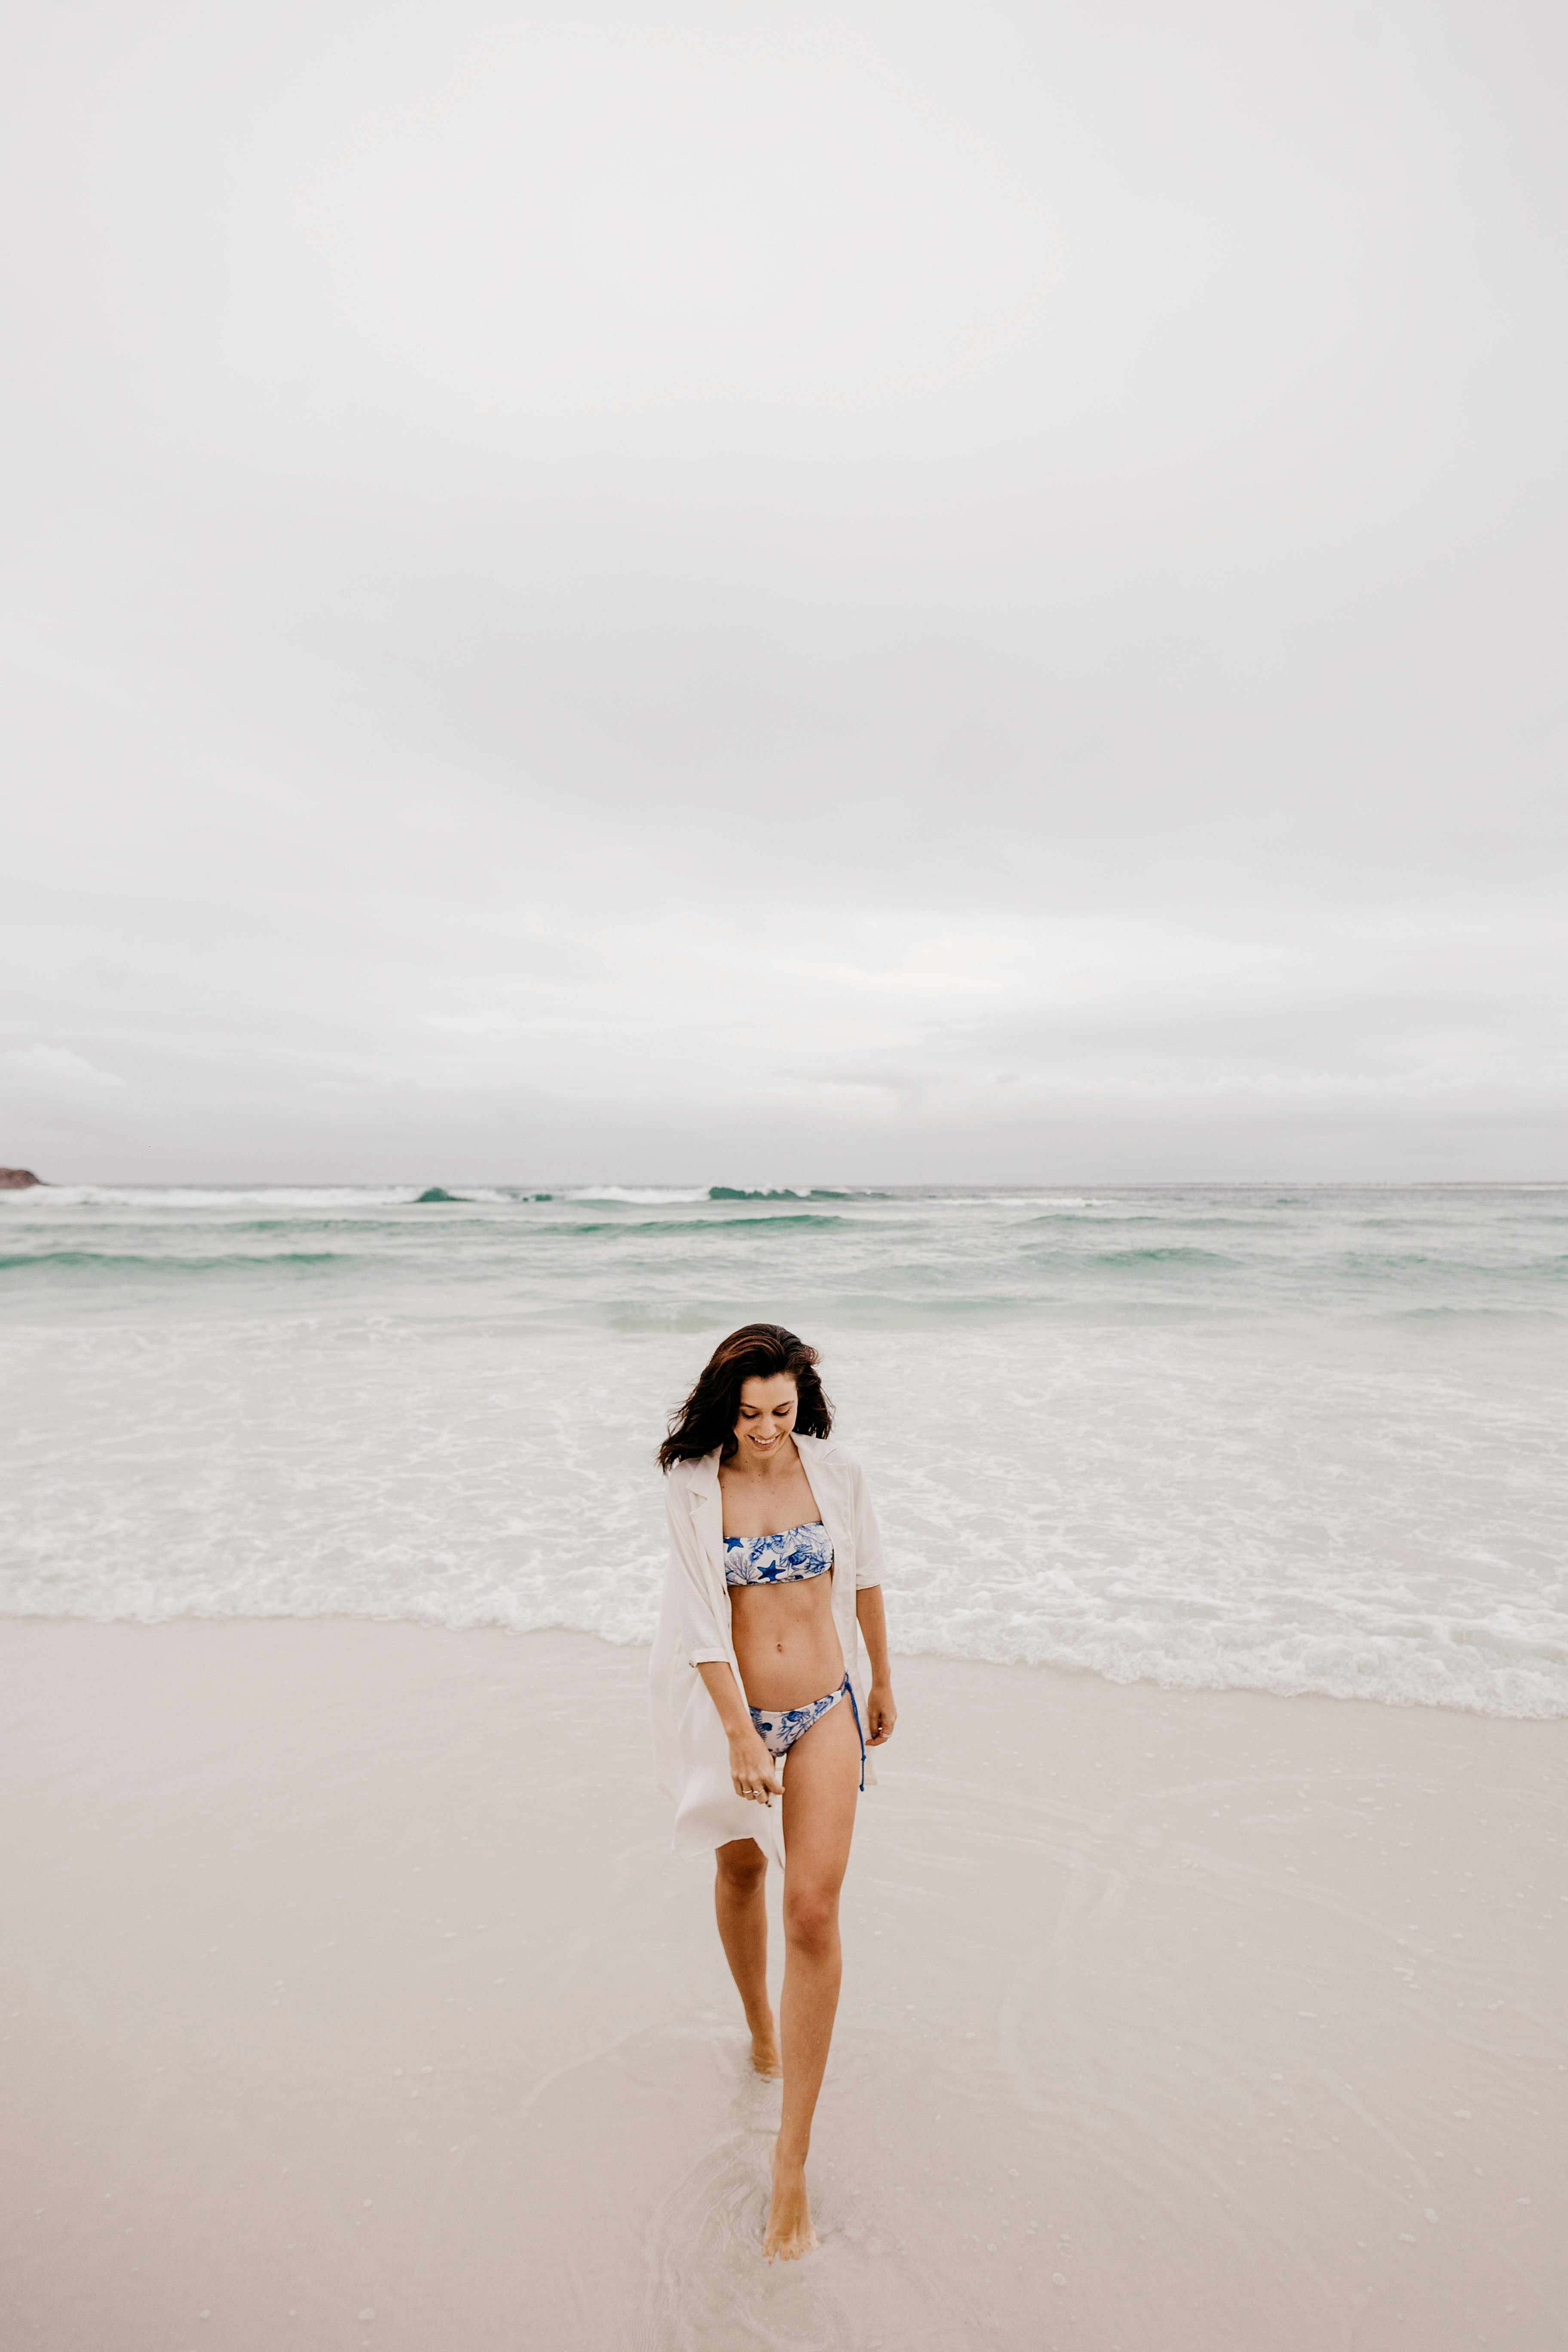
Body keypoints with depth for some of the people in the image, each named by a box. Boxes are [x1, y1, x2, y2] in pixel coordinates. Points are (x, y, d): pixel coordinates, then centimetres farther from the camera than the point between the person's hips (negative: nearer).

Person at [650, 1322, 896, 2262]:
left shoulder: (836, 1470, -9)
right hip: (735, 1714, 0)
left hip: (828, 1709, 0)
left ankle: (793, 2158, 8)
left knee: (815, 1911, -6)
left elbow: (865, 1577, 5)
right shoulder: (694, 1487, -15)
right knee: (741, 1874, 22)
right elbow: (701, 1620, -16)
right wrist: (740, 1735, -19)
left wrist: (883, 1682, 14)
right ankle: (761, 2025, 52)